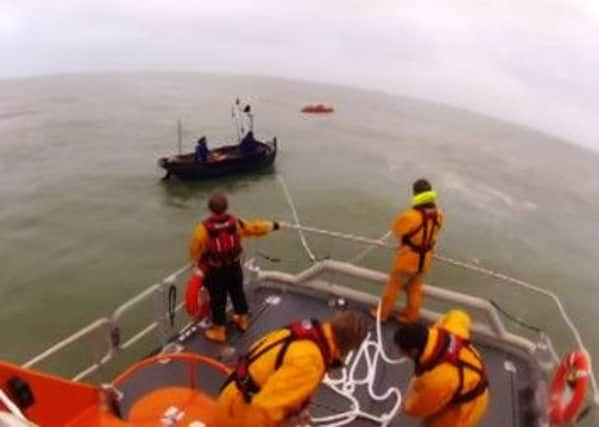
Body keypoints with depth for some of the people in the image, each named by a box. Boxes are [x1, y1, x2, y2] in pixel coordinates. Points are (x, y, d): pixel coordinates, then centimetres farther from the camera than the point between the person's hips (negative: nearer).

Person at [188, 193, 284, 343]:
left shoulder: (203, 228, -22)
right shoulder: (235, 222, -13)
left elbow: (195, 250, -12)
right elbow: (255, 227, -1)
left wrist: (198, 262, 11)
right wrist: (275, 225, 13)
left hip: (215, 270, -3)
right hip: (234, 267, 3)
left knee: (218, 299, 10)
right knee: (237, 293, 23)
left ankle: (219, 330, 23)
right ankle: (242, 320, 43)